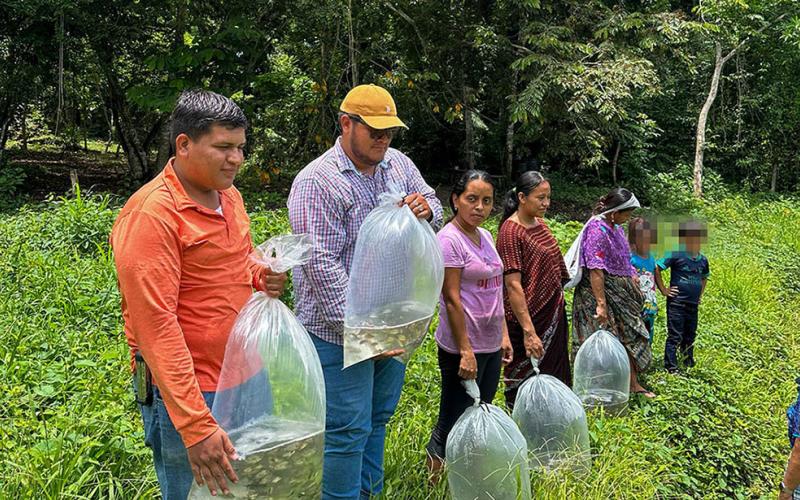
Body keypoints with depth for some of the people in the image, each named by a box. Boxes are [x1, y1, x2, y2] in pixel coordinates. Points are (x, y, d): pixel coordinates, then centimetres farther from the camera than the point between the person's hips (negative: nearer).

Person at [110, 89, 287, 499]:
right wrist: (196, 426, -26)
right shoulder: (151, 213, -19)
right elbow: (156, 326, -23)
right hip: (185, 393, -7)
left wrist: (260, 278, -3)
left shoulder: (229, 195, 5)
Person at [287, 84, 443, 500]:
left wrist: (426, 207, -10)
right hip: (341, 332, -8)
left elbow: (436, 213, 16)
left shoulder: (398, 164, 6)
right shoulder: (317, 182, -17)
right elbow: (322, 266, -22)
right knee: (349, 430, 1)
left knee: (378, 418, 21)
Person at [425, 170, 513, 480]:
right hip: (463, 348, -9)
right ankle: (435, 479, 15)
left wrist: (504, 335, 16)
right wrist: (466, 350, -20)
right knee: (455, 424, 0)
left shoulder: (485, 236, 11)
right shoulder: (449, 239, -15)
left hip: (491, 346, 9)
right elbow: (452, 299, -19)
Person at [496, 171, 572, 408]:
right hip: (529, 318, -9)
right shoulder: (511, 231, -17)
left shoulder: (541, 224, 9)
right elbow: (513, 285, -21)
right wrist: (528, 331, -24)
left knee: (554, 379, 16)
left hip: (553, 315, 9)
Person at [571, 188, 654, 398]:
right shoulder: (597, 229, -21)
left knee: (629, 335, 14)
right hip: (599, 291, -9)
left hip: (620, 292, 9)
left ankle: (633, 384, 26)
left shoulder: (616, 227, 7)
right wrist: (601, 304, -28)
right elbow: (595, 270, -26)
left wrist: (633, 285, 23)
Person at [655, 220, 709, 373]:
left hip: (693, 305, 6)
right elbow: (657, 269, -12)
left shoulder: (703, 260, 8)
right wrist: (663, 290, -11)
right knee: (675, 336, -3)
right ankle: (670, 367, 4)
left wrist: (700, 294, 18)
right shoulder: (676, 256, -13)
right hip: (676, 304, -6)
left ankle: (689, 365, 29)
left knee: (690, 336, 16)